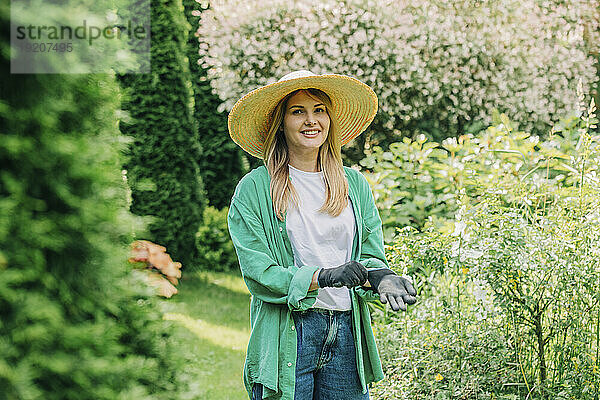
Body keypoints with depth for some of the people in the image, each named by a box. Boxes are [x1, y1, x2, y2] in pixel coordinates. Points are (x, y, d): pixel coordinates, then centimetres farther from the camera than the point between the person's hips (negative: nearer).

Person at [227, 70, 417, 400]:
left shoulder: (354, 184, 11)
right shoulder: (254, 188, -2)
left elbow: (372, 256, 10)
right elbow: (258, 274, -9)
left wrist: (379, 277, -13)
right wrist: (323, 277, -22)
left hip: (347, 334, 4)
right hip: (287, 337, -3)